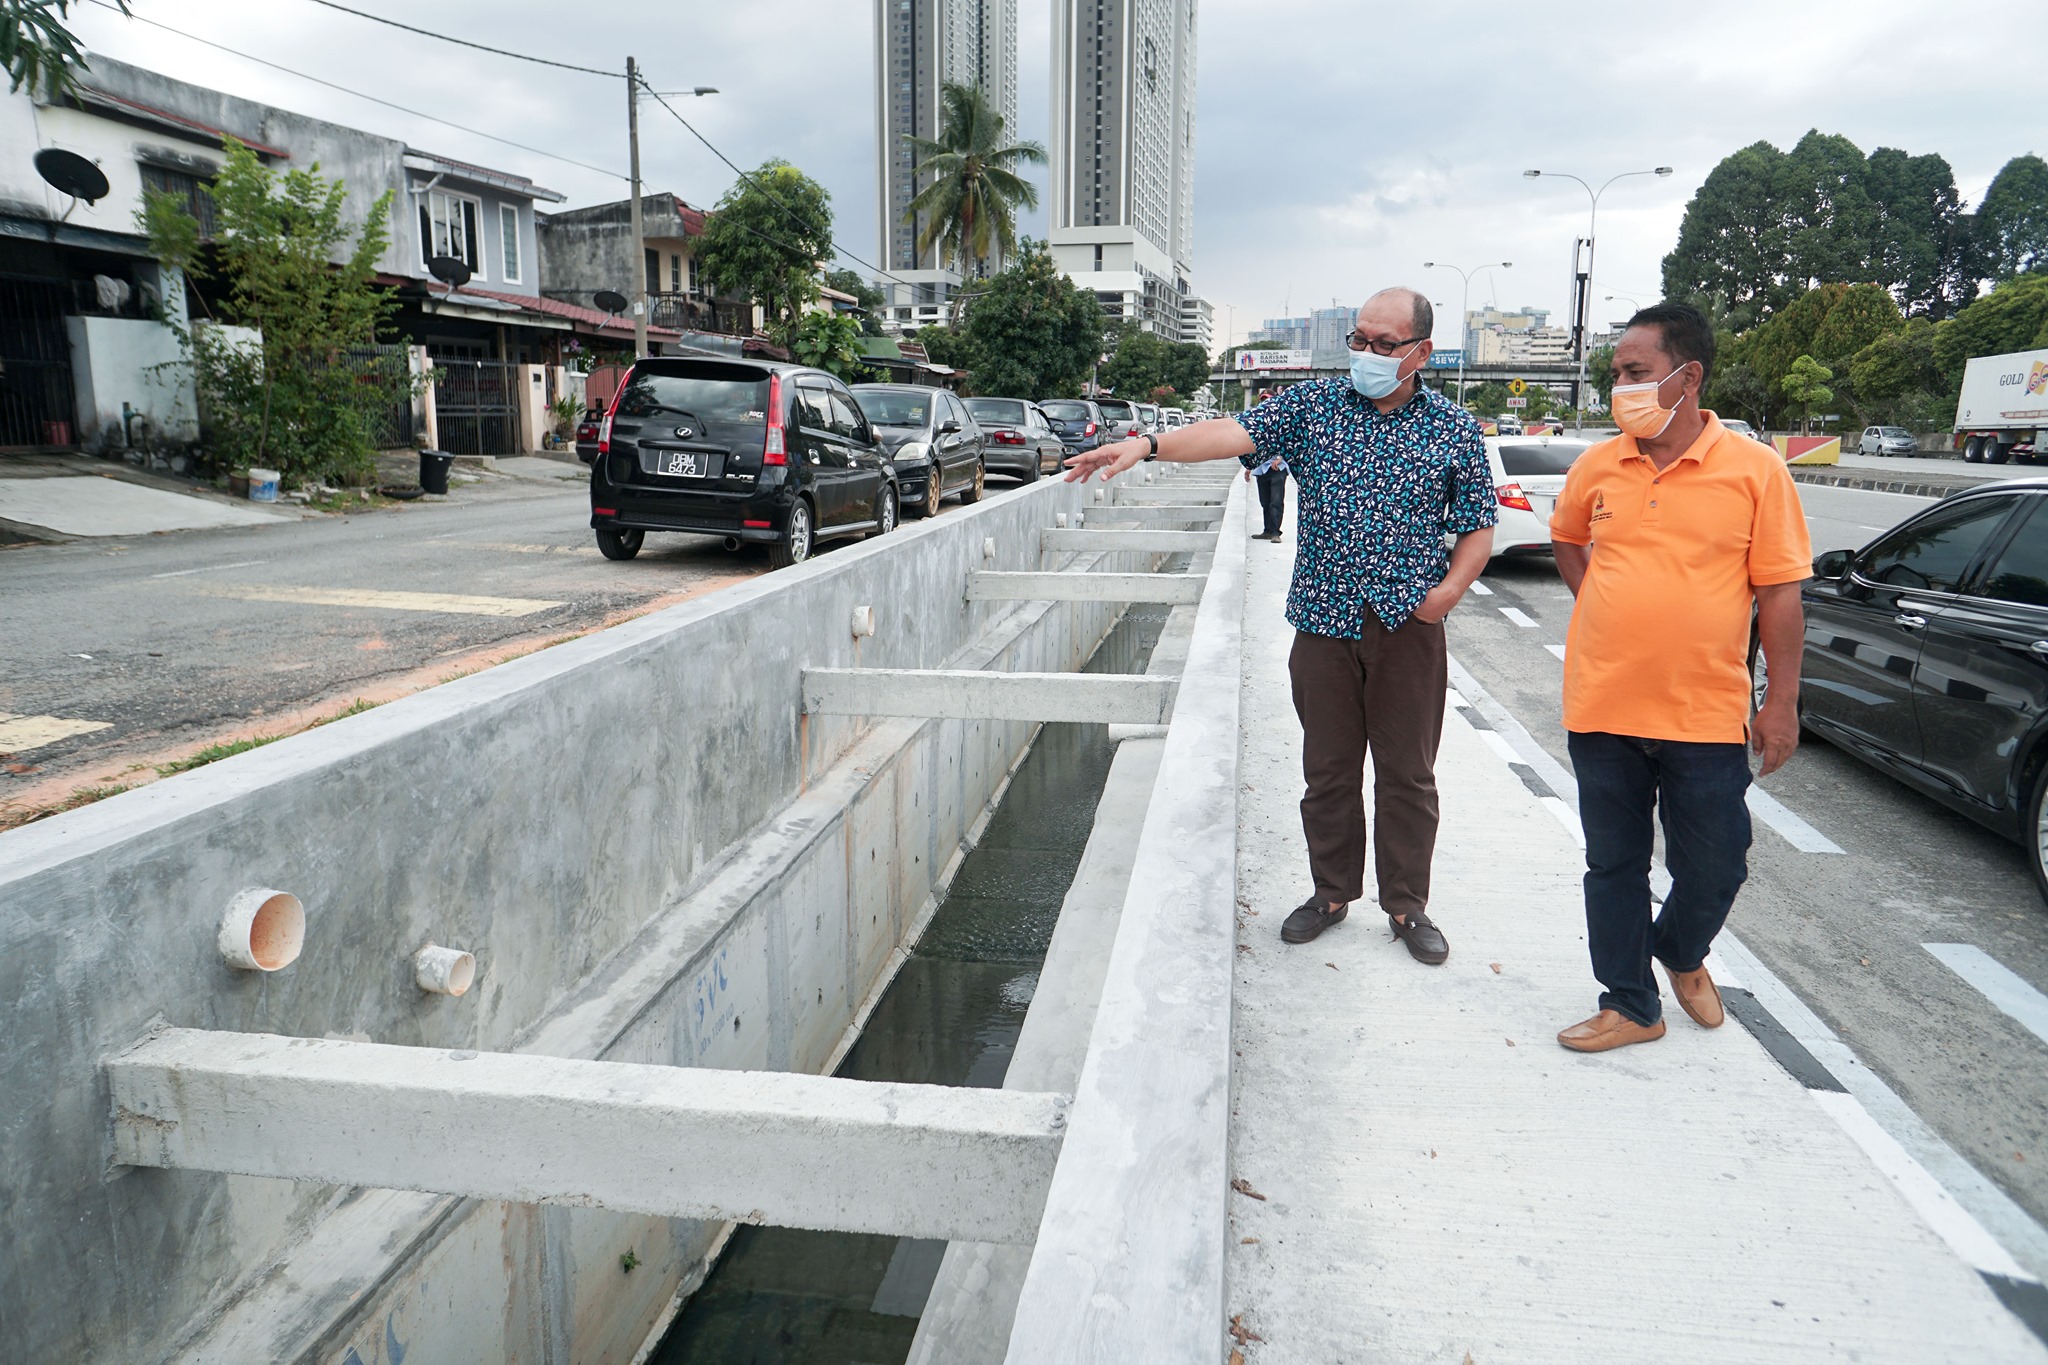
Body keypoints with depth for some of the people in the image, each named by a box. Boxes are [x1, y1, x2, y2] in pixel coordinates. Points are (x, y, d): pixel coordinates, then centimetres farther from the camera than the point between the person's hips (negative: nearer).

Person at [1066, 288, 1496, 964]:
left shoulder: (1454, 427, 3)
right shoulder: (1315, 402, 2)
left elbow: (1479, 526, 7)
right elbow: (1236, 432, -12)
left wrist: (1450, 588, -10)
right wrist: (1148, 444, -28)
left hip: (1408, 626, -1)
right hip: (1325, 621, 1)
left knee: (1407, 774, 8)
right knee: (1327, 769, 11)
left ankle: (1407, 906, 24)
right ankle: (1332, 892, 29)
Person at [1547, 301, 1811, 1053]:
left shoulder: (1754, 469, -6)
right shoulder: (1597, 466, 2)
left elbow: (1779, 592, -4)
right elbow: (1566, 538, 22)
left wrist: (1782, 701, -5)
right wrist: (1606, 607, 8)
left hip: (1706, 713, -2)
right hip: (1602, 707, 2)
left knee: (1713, 868, 8)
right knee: (1614, 865, 10)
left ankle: (1681, 954, 40)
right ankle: (1630, 1006, 27)